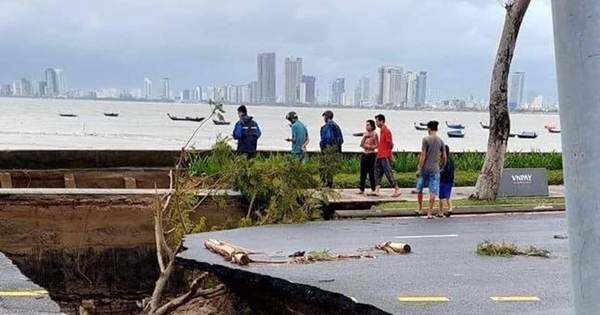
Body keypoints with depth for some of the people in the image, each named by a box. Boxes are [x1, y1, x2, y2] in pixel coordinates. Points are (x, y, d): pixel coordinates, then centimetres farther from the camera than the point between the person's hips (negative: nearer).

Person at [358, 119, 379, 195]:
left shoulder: (374, 134, -5)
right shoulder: (365, 134, 12)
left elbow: (377, 145, -8)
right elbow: (361, 144, 5)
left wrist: (370, 147, -15)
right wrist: (364, 137, -8)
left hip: (371, 155, -6)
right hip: (364, 154, 6)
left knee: (371, 173, -4)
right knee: (363, 172, 4)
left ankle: (373, 190, 3)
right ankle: (362, 189, 8)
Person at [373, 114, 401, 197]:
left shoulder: (386, 131, -15)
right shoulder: (381, 130, 13)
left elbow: (391, 144, -15)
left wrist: (388, 152, -5)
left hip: (385, 157, -10)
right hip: (380, 156, 10)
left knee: (389, 173, -5)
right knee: (377, 173, 7)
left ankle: (397, 190, 1)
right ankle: (377, 190, 7)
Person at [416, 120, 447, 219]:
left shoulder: (426, 139, -8)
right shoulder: (440, 141, 3)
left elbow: (423, 155, -11)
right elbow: (444, 157, 6)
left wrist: (419, 169, -6)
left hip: (425, 169, -2)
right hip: (435, 169, 2)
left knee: (419, 189, 16)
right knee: (433, 192, 2)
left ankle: (420, 209, 26)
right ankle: (429, 213, 1)